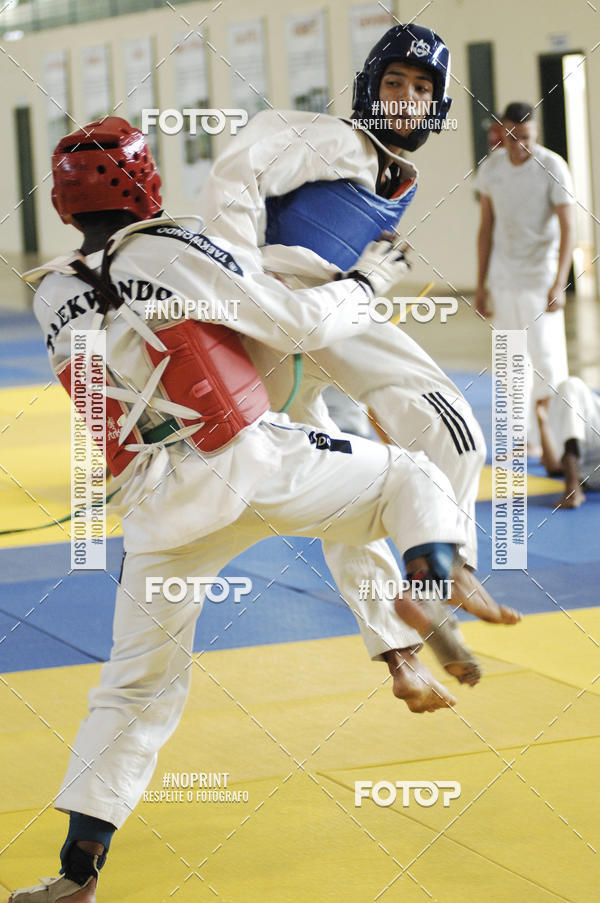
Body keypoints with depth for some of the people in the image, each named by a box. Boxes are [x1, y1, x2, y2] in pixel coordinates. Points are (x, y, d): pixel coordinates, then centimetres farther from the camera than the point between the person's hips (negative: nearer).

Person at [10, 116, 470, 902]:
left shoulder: (53, 296, 8)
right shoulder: (175, 251, -5)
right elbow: (302, 324, -1)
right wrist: (367, 280, 16)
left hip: (158, 508, 4)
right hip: (252, 468, -4)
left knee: (136, 687, 15)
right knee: (414, 481, 15)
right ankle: (420, 615, -15)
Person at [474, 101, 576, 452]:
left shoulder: (553, 167, -11)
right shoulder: (491, 167, 2)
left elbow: (567, 229, -15)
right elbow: (487, 228, 11)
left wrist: (559, 285, -26)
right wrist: (481, 285, 11)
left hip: (540, 275, -4)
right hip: (503, 278, 4)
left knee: (546, 357, -12)